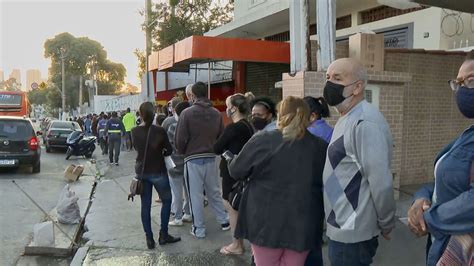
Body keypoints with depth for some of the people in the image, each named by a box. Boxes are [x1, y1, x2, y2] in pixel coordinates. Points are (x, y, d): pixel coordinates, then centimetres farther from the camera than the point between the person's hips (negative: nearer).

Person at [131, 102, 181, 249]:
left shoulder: (134, 131, -5)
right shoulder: (159, 131, -16)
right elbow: (169, 150, -5)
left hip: (141, 171, 4)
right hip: (158, 172, -4)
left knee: (145, 205, 11)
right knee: (166, 200, 14)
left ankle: (149, 238, 14)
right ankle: (163, 235, 15)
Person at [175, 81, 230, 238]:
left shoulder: (187, 113, -12)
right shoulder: (216, 113, 1)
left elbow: (180, 139, -11)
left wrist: (182, 153, 7)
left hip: (193, 159, -4)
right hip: (211, 158, 4)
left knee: (196, 195, 6)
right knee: (214, 191, 19)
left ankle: (199, 229, 15)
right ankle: (224, 221, 28)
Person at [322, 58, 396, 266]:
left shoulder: (364, 122, -21)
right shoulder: (348, 119, 12)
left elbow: (381, 182, -24)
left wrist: (386, 225, -12)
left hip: (352, 232, -9)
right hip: (343, 227, 9)